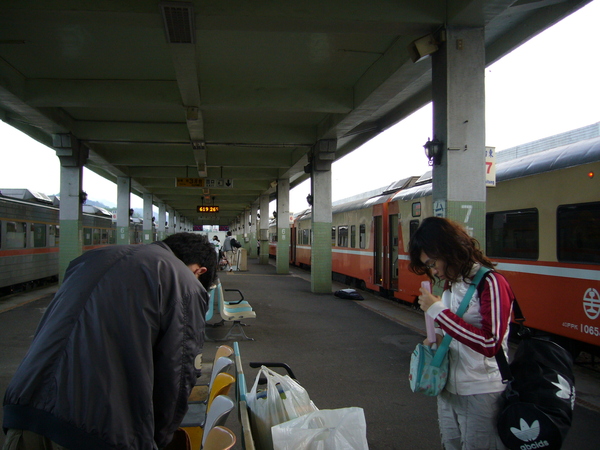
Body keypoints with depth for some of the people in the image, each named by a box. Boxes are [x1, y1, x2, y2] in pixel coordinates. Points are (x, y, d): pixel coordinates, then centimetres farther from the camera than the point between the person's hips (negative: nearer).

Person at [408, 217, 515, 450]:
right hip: (449, 389, 8)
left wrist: (438, 311, -23)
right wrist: (437, 339, -1)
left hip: (481, 394, -8)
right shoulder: (450, 285, 8)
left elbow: (490, 343, -26)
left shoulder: (491, 284, -16)